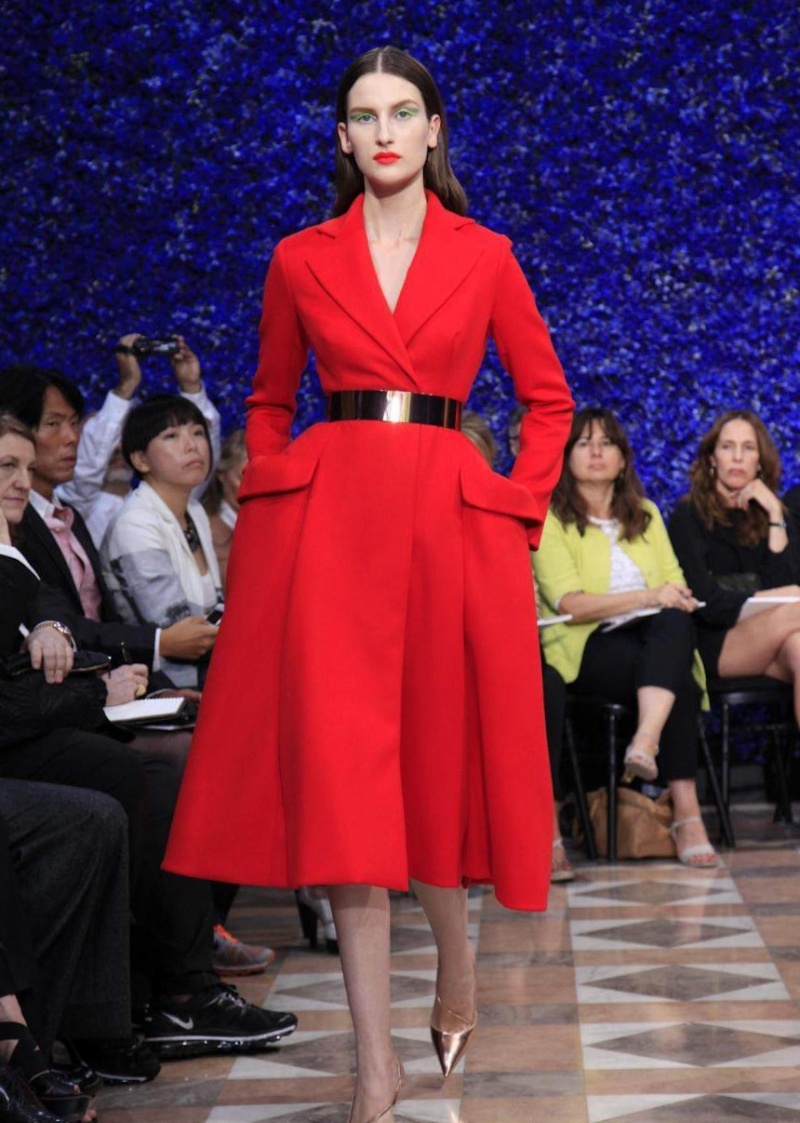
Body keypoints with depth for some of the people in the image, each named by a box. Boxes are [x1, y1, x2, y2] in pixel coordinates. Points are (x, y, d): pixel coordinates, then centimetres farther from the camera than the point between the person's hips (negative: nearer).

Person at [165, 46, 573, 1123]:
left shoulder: (484, 257, 8)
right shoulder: (302, 260, 10)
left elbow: (548, 399, 13)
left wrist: (519, 504, 3)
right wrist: (272, 495, 6)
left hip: (449, 520, 0)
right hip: (325, 519, 0)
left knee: (441, 756, 4)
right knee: (341, 773, -7)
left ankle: (457, 959, 35)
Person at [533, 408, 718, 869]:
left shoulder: (645, 514, 23)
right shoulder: (551, 519, 4)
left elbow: (677, 589, 13)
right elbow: (570, 604, -11)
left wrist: (675, 600, -13)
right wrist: (647, 596, -21)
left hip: (656, 638, 4)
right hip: (588, 647, -4)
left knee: (675, 622, -36)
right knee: (679, 684, -35)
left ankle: (646, 740, -53)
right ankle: (687, 815, -39)